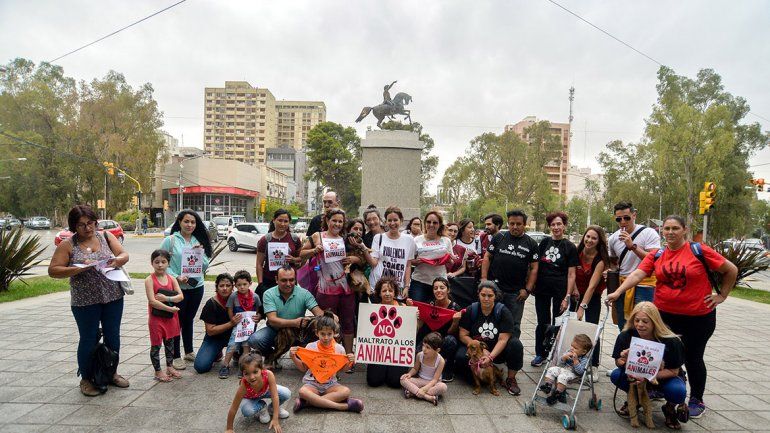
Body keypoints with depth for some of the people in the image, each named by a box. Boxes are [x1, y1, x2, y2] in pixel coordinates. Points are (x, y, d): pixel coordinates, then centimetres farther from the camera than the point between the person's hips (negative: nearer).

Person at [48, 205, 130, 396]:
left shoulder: (106, 236, 3)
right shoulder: (67, 245, -4)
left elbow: (124, 255, 0)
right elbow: (53, 271, -6)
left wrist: (116, 261, -22)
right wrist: (78, 269, -21)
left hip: (113, 297, 3)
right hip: (85, 301, -2)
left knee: (113, 336, 13)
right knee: (88, 339, 8)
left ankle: (111, 372, 31)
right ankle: (86, 379, 26)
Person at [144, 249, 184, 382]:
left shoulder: (171, 279, 1)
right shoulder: (150, 280, -12)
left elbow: (181, 296, -7)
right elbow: (152, 301, -20)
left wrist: (166, 298, -22)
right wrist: (169, 308, -21)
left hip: (171, 317, 5)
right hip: (156, 317, -5)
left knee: (169, 342, 16)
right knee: (156, 345, 6)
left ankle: (169, 367, 30)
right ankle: (158, 371, 18)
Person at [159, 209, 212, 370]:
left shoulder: (199, 242, 7)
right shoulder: (170, 241, -6)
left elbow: (205, 266, 6)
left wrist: (199, 253, -12)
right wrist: (176, 277, -21)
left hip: (197, 287, 4)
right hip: (177, 288, -4)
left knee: (189, 320, 17)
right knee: (177, 321, 4)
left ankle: (189, 352, 30)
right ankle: (176, 356, 17)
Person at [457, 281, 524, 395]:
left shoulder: (503, 312, -10)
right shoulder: (470, 310, -6)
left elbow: (503, 339, -17)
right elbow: (463, 335, -9)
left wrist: (490, 357, -31)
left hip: (497, 351, 0)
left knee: (516, 344, -29)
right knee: (461, 356, -30)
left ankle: (511, 379, -8)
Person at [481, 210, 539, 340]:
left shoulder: (531, 244, 4)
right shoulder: (499, 238, 4)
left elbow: (534, 268, 3)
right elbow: (487, 257, 5)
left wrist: (528, 289, -5)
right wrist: (484, 279, -4)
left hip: (516, 293, 0)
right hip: (494, 288, 0)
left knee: (514, 325, 10)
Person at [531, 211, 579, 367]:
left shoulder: (570, 247, -2)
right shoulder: (544, 242, 6)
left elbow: (571, 274, -5)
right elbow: (536, 265, 12)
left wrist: (567, 296, -11)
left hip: (560, 290, -3)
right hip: (542, 289, 3)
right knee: (542, 323, 9)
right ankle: (540, 354, 21)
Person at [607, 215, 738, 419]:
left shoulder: (699, 251, -9)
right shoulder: (656, 255, -1)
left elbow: (731, 270, 0)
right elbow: (637, 274, -13)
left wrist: (722, 295, -1)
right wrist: (617, 292, -25)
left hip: (698, 317, -3)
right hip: (664, 314, 3)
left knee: (692, 358, 10)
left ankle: (697, 400, 30)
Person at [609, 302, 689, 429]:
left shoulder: (671, 341, -24)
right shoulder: (625, 336, -20)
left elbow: (673, 371, -18)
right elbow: (618, 362, -8)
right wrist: (623, 361, -34)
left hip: (665, 377, -2)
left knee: (678, 391, -34)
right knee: (615, 375, -26)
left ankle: (671, 407, 4)